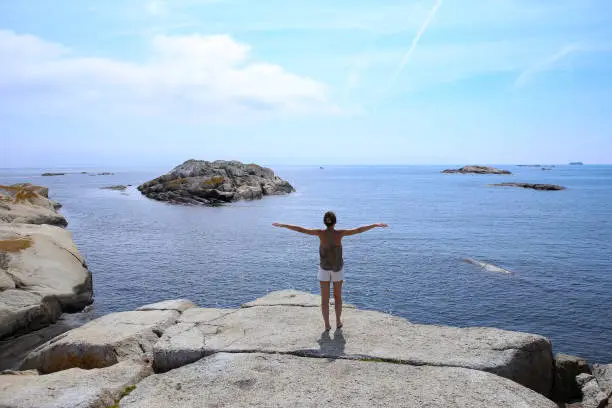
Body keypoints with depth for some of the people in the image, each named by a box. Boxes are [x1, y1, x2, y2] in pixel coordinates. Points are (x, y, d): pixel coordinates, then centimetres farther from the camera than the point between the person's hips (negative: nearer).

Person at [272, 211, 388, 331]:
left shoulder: (321, 233, -15)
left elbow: (300, 229, -14)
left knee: (325, 298, 8)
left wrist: (283, 225, -6)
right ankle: (338, 322, 23)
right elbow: (359, 230, -13)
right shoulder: (340, 233, -16)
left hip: (324, 268, 0)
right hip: (337, 268, 0)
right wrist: (376, 225, -5)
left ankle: (327, 325, 11)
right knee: (337, 296, 18)